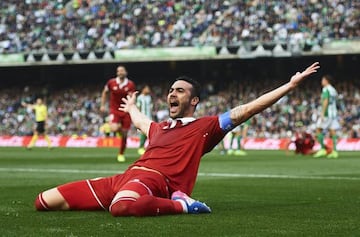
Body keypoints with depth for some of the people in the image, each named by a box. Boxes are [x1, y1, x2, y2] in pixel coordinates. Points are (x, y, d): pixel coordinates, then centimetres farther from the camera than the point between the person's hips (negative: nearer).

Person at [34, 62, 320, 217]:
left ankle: (182, 205, -17)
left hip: (154, 179, -8)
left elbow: (246, 109, 6)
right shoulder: (160, 127, 33)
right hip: (128, 175, 8)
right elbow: (141, 122, 59)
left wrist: (290, 85, 2)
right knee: (45, 202, 0)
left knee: (122, 207, -48)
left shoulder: (205, 126, 12)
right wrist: (131, 108, 80)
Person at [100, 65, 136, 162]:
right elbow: (104, 92, 12)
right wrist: (102, 105, 9)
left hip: (126, 111, 1)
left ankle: (121, 154, 23)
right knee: (114, 129, -27)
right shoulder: (111, 82, -5)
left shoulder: (130, 84, -5)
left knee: (124, 135, 5)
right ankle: (118, 126, 11)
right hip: (114, 110, -1)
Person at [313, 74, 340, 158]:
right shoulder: (333, 90, 17)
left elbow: (325, 101, -17)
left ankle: (323, 149, -8)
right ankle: (334, 151, -2)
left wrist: (322, 113, -19)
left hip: (327, 113, -8)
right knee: (333, 131, 3)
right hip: (334, 113, 8)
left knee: (319, 129, -2)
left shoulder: (326, 89, -8)